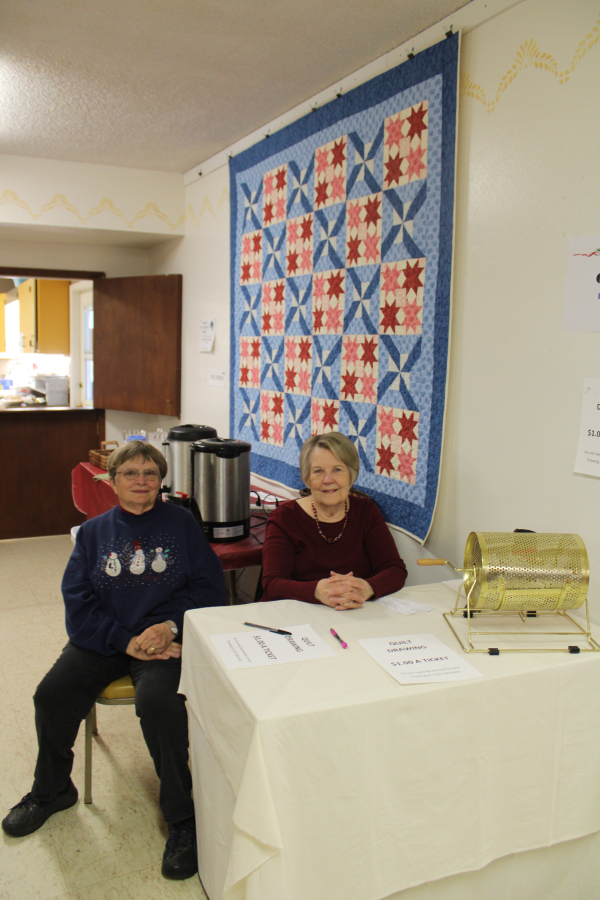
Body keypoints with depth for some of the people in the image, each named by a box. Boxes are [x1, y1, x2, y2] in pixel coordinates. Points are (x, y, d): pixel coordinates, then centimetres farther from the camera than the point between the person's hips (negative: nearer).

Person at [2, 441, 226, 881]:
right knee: (52, 694, -15)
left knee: (158, 700, -31)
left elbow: (210, 586, 1)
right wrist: (127, 641, -13)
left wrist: (170, 626, -15)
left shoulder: (181, 523, 6)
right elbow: (78, 602, 2)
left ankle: (183, 819, -13)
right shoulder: (94, 532, 11)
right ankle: (51, 791, 16)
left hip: (165, 639, -3)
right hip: (103, 639, 3)